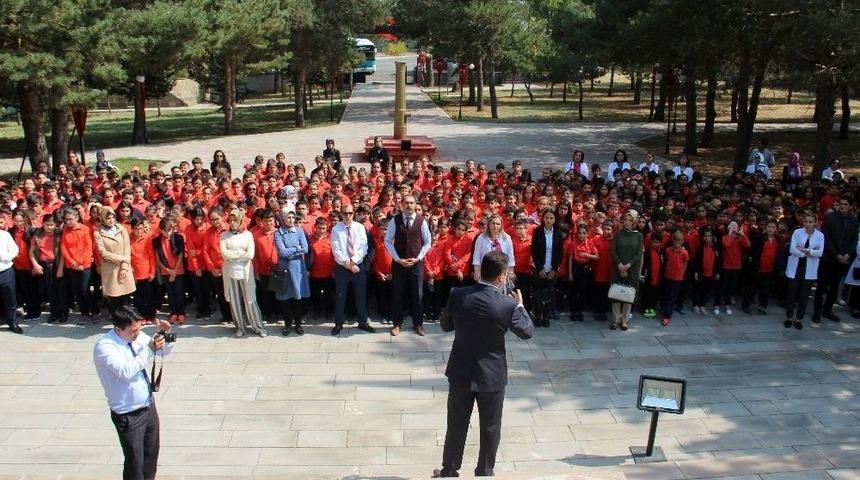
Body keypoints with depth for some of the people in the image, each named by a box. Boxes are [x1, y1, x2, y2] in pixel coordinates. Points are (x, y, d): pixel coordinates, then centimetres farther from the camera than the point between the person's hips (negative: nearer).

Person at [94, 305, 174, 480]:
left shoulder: (138, 335, -3)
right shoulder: (104, 347, -22)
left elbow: (164, 351, 10)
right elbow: (127, 371, -34)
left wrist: (166, 335, -9)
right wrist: (149, 350, -32)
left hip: (149, 405, 7)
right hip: (128, 414, -7)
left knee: (151, 454, 21)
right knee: (135, 462, 4)